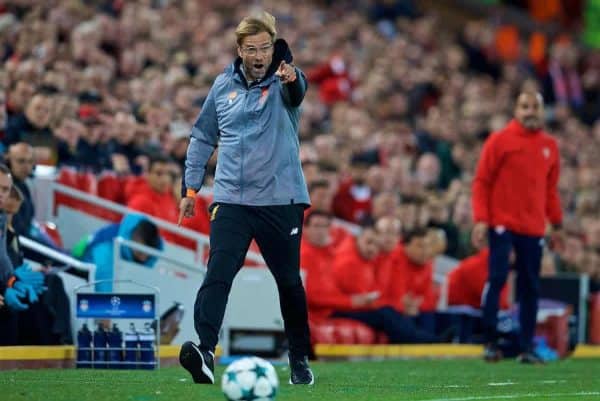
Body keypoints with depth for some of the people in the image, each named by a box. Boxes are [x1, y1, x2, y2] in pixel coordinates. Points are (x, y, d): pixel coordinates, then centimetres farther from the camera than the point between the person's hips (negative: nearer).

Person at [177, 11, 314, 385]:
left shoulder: (282, 81, -3)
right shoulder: (223, 86, 7)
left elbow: (298, 89, -29)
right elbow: (203, 137, 17)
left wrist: (292, 77, -53)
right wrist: (191, 187, 13)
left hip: (281, 200, -2)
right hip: (232, 200, 2)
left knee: (289, 282, 10)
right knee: (217, 275, -16)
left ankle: (300, 359, 26)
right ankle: (205, 350, -27)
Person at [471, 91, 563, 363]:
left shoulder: (550, 146, 12)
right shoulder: (500, 141, -1)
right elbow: (481, 182, -2)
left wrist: (557, 223, 13)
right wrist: (481, 220, -11)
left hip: (534, 228, 4)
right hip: (502, 225, -4)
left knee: (530, 288, 3)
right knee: (497, 279, -12)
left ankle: (527, 348, 7)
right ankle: (490, 341, -4)